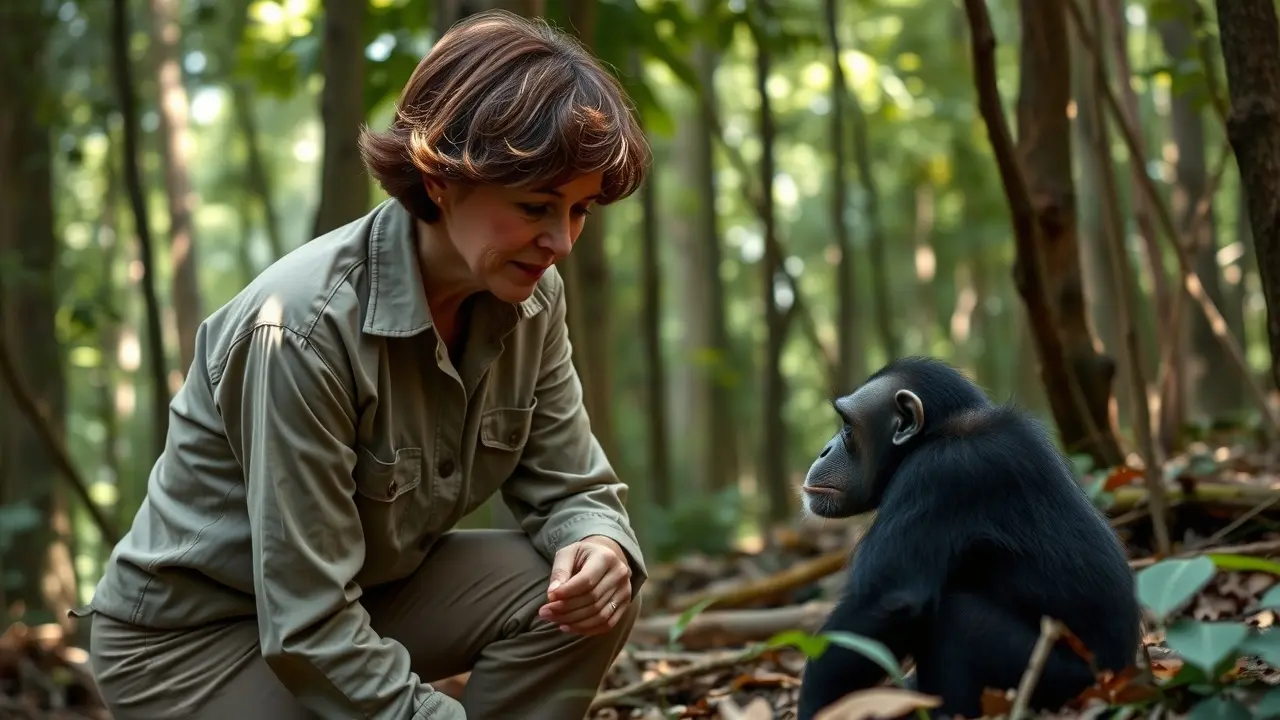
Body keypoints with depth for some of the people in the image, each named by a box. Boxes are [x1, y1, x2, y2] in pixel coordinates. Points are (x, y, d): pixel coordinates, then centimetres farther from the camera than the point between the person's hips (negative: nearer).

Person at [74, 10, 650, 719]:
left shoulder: (531, 297, -10)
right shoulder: (305, 327, -31)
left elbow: (571, 487, -3)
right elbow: (307, 629, -30)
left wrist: (601, 546, -26)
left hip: (368, 589, 6)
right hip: (191, 636, -6)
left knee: (583, 596, -18)